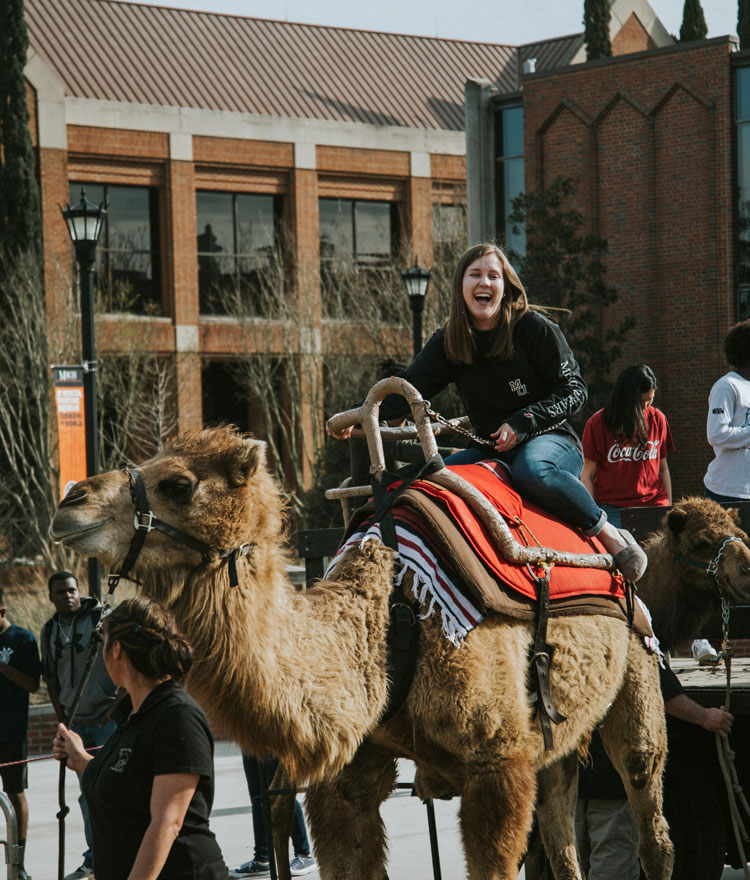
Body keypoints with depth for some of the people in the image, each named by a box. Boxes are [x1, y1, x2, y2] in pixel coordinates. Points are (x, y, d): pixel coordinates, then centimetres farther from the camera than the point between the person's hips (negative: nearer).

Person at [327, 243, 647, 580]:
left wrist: (521, 423, -19)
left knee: (531, 469, -39)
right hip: (491, 450, 5)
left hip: (552, 440, -4)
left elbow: (573, 391, -6)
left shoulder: (534, 328, -7)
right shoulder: (448, 343, 5)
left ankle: (607, 533, -23)